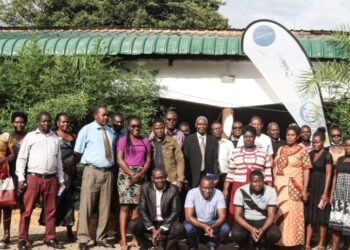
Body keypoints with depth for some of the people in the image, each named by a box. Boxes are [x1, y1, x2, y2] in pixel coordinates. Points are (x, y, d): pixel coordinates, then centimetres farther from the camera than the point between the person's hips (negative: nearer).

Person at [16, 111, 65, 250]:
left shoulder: (55, 138, 14)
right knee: (27, 210, -1)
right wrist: (21, 178, -7)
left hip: (51, 179, 4)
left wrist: (61, 179, 14)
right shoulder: (30, 136, 2)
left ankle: (50, 238, 16)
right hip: (33, 178, -4)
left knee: (51, 210, 8)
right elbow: (21, 158, 0)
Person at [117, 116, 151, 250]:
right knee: (125, 206, -8)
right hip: (125, 173, -2)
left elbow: (148, 160, 9)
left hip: (140, 175, 2)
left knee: (137, 207, -2)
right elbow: (120, 160, -1)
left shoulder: (146, 142, 13)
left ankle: (135, 237, -1)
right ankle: (123, 238, -9)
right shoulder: (123, 140, 6)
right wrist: (131, 173, -11)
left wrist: (140, 173, -8)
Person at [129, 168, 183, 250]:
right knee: (132, 225, -24)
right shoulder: (145, 187, -9)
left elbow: (175, 212, -11)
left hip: (166, 222, -1)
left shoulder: (173, 189, -12)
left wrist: (161, 229, -20)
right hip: (150, 220, 1)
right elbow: (142, 209, -9)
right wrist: (153, 229, -19)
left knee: (179, 228, -30)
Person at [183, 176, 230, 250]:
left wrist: (212, 227, -40)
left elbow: (222, 216, -20)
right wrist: (203, 226, -40)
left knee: (225, 228, -26)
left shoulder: (218, 194, -18)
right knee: (188, 228, -33)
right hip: (196, 222, -1)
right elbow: (188, 217, -26)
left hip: (212, 222, 1)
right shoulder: (192, 193, -22)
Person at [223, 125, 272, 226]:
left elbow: (268, 173, 8)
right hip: (239, 187, 1)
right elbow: (230, 173, 8)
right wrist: (225, 189, 3)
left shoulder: (263, 153, 7)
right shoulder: (235, 152, 8)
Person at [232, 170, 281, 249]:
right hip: (245, 221, -1)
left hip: (263, 221, 1)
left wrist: (263, 229, -33)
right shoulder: (241, 191, -15)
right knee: (236, 235, -33)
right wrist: (250, 229, -32)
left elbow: (271, 216, -13)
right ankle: (243, 245, 6)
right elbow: (237, 215, -16)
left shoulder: (271, 191, -12)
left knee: (276, 235, -29)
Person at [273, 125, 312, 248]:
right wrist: (272, 183, 7)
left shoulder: (302, 151, -2)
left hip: (293, 187, -5)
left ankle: (291, 240, 5)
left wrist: (305, 189, -10)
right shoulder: (281, 149, 12)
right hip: (278, 186, 5)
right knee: (277, 213, 6)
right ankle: (278, 239, 16)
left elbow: (306, 170, -5)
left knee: (291, 213, -5)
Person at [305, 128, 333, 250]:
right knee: (309, 216, 5)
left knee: (322, 216, 2)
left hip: (322, 187, -5)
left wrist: (325, 192, -16)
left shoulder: (327, 155, -7)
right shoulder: (310, 154, 9)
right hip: (311, 187, 5)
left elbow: (328, 175, -11)